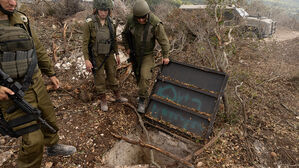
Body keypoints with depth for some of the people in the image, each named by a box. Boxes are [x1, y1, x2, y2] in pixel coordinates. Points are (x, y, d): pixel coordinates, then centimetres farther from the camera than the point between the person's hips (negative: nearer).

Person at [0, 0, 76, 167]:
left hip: (37, 85, 6)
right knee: (33, 141, -3)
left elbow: (39, 50, 14)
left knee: (50, 119, 21)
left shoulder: (21, 20, 5)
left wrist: (51, 73, 17)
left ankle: (53, 146, 48)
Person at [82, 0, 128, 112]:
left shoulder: (110, 23, -3)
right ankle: (103, 101, 23)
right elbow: (85, 43, -14)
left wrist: (117, 54, 11)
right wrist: (86, 60, -19)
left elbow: (114, 40, 8)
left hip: (109, 55, 4)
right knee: (99, 79, 5)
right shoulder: (89, 23, -16)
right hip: (96, 56, -4)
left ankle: (118, 96, 31)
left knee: (112, 75, 14)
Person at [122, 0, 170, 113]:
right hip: (134, 53, 4)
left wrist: (165, 56, -11)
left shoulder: (155, 23, -26)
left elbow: (163, 40, -16)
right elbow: (125, 34, 2)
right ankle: (143, 92, 39)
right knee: (138, 74, 14)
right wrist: (127, 48, -2)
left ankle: (142, 100, -1)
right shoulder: (131, 20, -16)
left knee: (144, 75, -16)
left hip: (148, 54, -3)